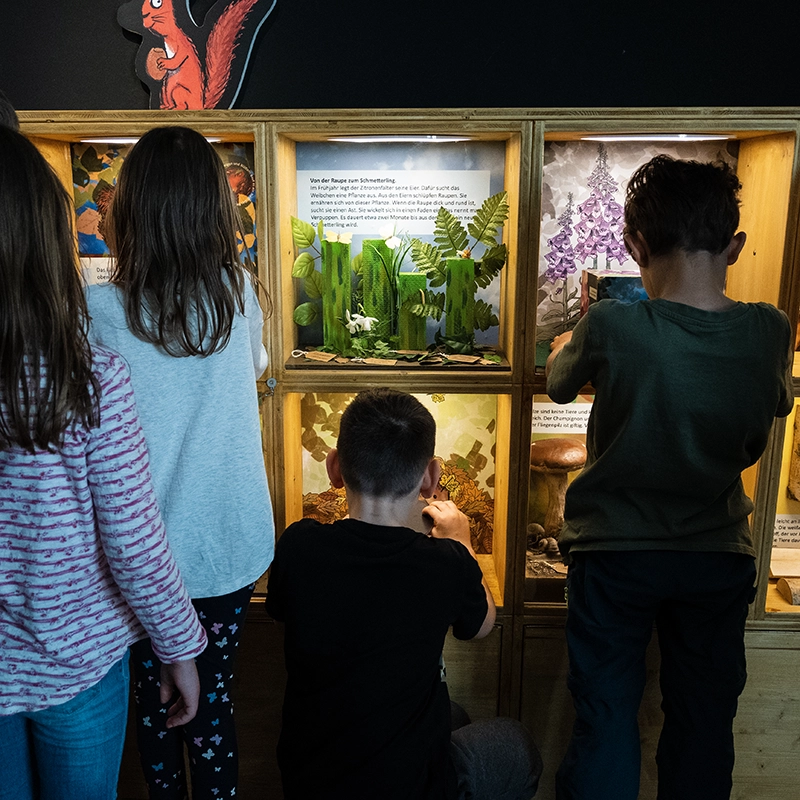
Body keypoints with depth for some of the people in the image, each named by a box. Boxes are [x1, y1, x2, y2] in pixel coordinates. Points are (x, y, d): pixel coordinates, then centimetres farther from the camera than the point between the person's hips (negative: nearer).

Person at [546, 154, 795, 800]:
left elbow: (559, 384, 0)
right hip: (720, 556, 3)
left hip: (615, 553, -3)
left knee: (605, 723, 13)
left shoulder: (611, 327, -22)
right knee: (704, 726, 21)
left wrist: (565, 343, 20)